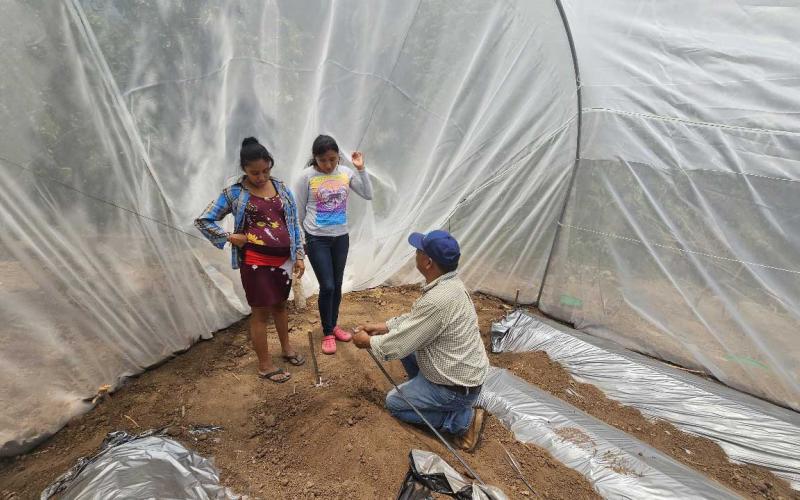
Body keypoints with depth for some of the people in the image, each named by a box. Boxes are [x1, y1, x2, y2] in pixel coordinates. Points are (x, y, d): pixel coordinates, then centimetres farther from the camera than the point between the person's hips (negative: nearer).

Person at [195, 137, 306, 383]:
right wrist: (229, 237, -11)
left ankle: (286, 347, 43)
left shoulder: (281, 188, 3)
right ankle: (265, 365, 23)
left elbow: (294, 222, 6)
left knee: (280, 304, 21)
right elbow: (203, 221, -1)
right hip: (256, 262, -4)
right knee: (261, 312, 7)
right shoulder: (234, 193, -7)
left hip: (283, 259, 4)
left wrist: (299, 255, 3)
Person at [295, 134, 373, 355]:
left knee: (337, 285, 13)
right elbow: (300, 211, -3)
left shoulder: (346, 172, -2)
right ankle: (327, 333, 18)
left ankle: (333, 325, 34)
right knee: (327, 287, -3)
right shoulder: (307, 176, -11)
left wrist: (361, 169, -11)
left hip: (341, 237, 4)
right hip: (317, 239, -3)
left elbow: (368, 195, -2)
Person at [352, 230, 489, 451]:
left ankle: (463, 420, 3)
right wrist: (383, 326, 8)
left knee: (394, 403, 9)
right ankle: (420, 390, 21)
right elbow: (414, 319, 11)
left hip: (456, 388, -9)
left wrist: (368, 341, -6)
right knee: (405, 343, 14)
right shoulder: (450, 283, -4)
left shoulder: (437, 300, -34)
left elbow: (400, 345, -24)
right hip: (465, 370, 9)